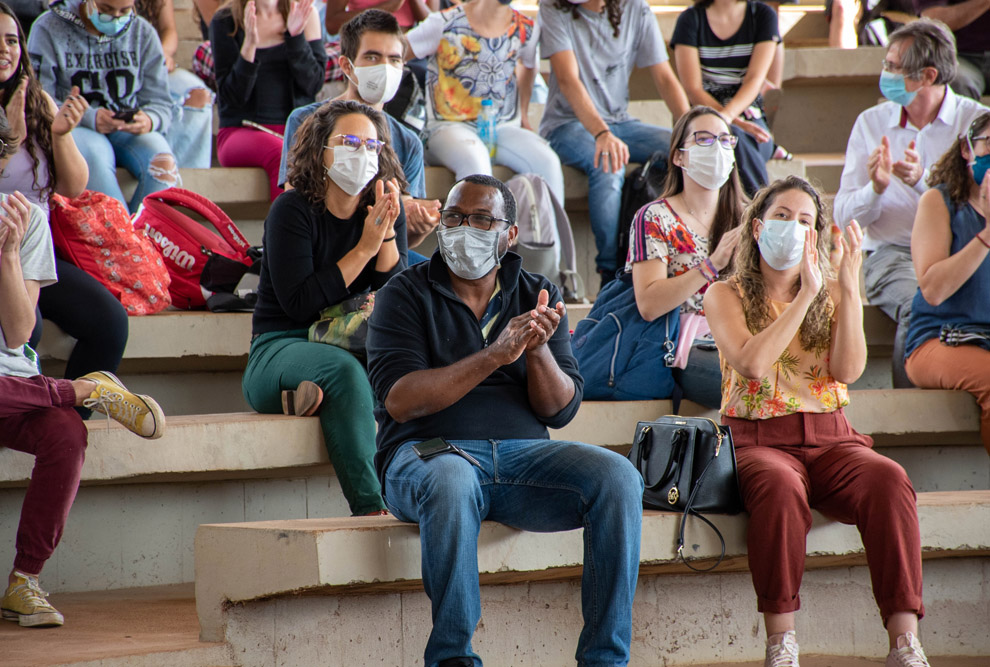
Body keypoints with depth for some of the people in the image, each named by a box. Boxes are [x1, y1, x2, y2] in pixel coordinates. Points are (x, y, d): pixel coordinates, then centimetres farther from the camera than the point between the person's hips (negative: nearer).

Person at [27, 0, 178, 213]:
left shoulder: (143, 33, 8)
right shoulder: (48, 30, -4)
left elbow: (160, 103, 6)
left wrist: (150, 120, -20)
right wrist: (88, 118, -25)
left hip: (129, 130, 3)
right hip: (73, 129, -3)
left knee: (162, 161, -29)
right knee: (97, 154, -38)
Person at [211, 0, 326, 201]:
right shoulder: (224, 22, 3)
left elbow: (314, 84, 2)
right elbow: (232, 96, -4)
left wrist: (295, 36, -11)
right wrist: (249, 46, -18)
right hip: (240, 131, -2)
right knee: (283, 156, -37)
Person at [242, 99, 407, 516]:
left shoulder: (384, 210, 7)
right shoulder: (293, 210, -7)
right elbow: (299, 303, -17)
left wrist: (386, 235, -16)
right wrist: (364, 247, -17)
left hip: (352, 346, 5)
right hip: (280, 350, -4)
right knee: (343, 369, -39)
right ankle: (369, 506, -42)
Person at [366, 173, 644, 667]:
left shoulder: (537, 297, 15)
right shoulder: (406, 294, 5)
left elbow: (560, 410, 7)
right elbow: (399, 400, -10)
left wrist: (538, 350, -15)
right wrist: (496, 354, -18)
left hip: (524, 455, 3)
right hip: (426, 454, -3)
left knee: (617, 477, -24)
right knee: (451, 479, -40)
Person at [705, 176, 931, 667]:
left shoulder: (834, 295, 16)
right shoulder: (726, 296, 8)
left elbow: (848, 371, -1)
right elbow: (752, 363, -12)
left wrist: (849, 288, -7)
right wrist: (805, 295, -11)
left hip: (830, 438, 3)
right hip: (758, 440, -2)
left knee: (887, 480, -31)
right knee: (779, 486, -39)